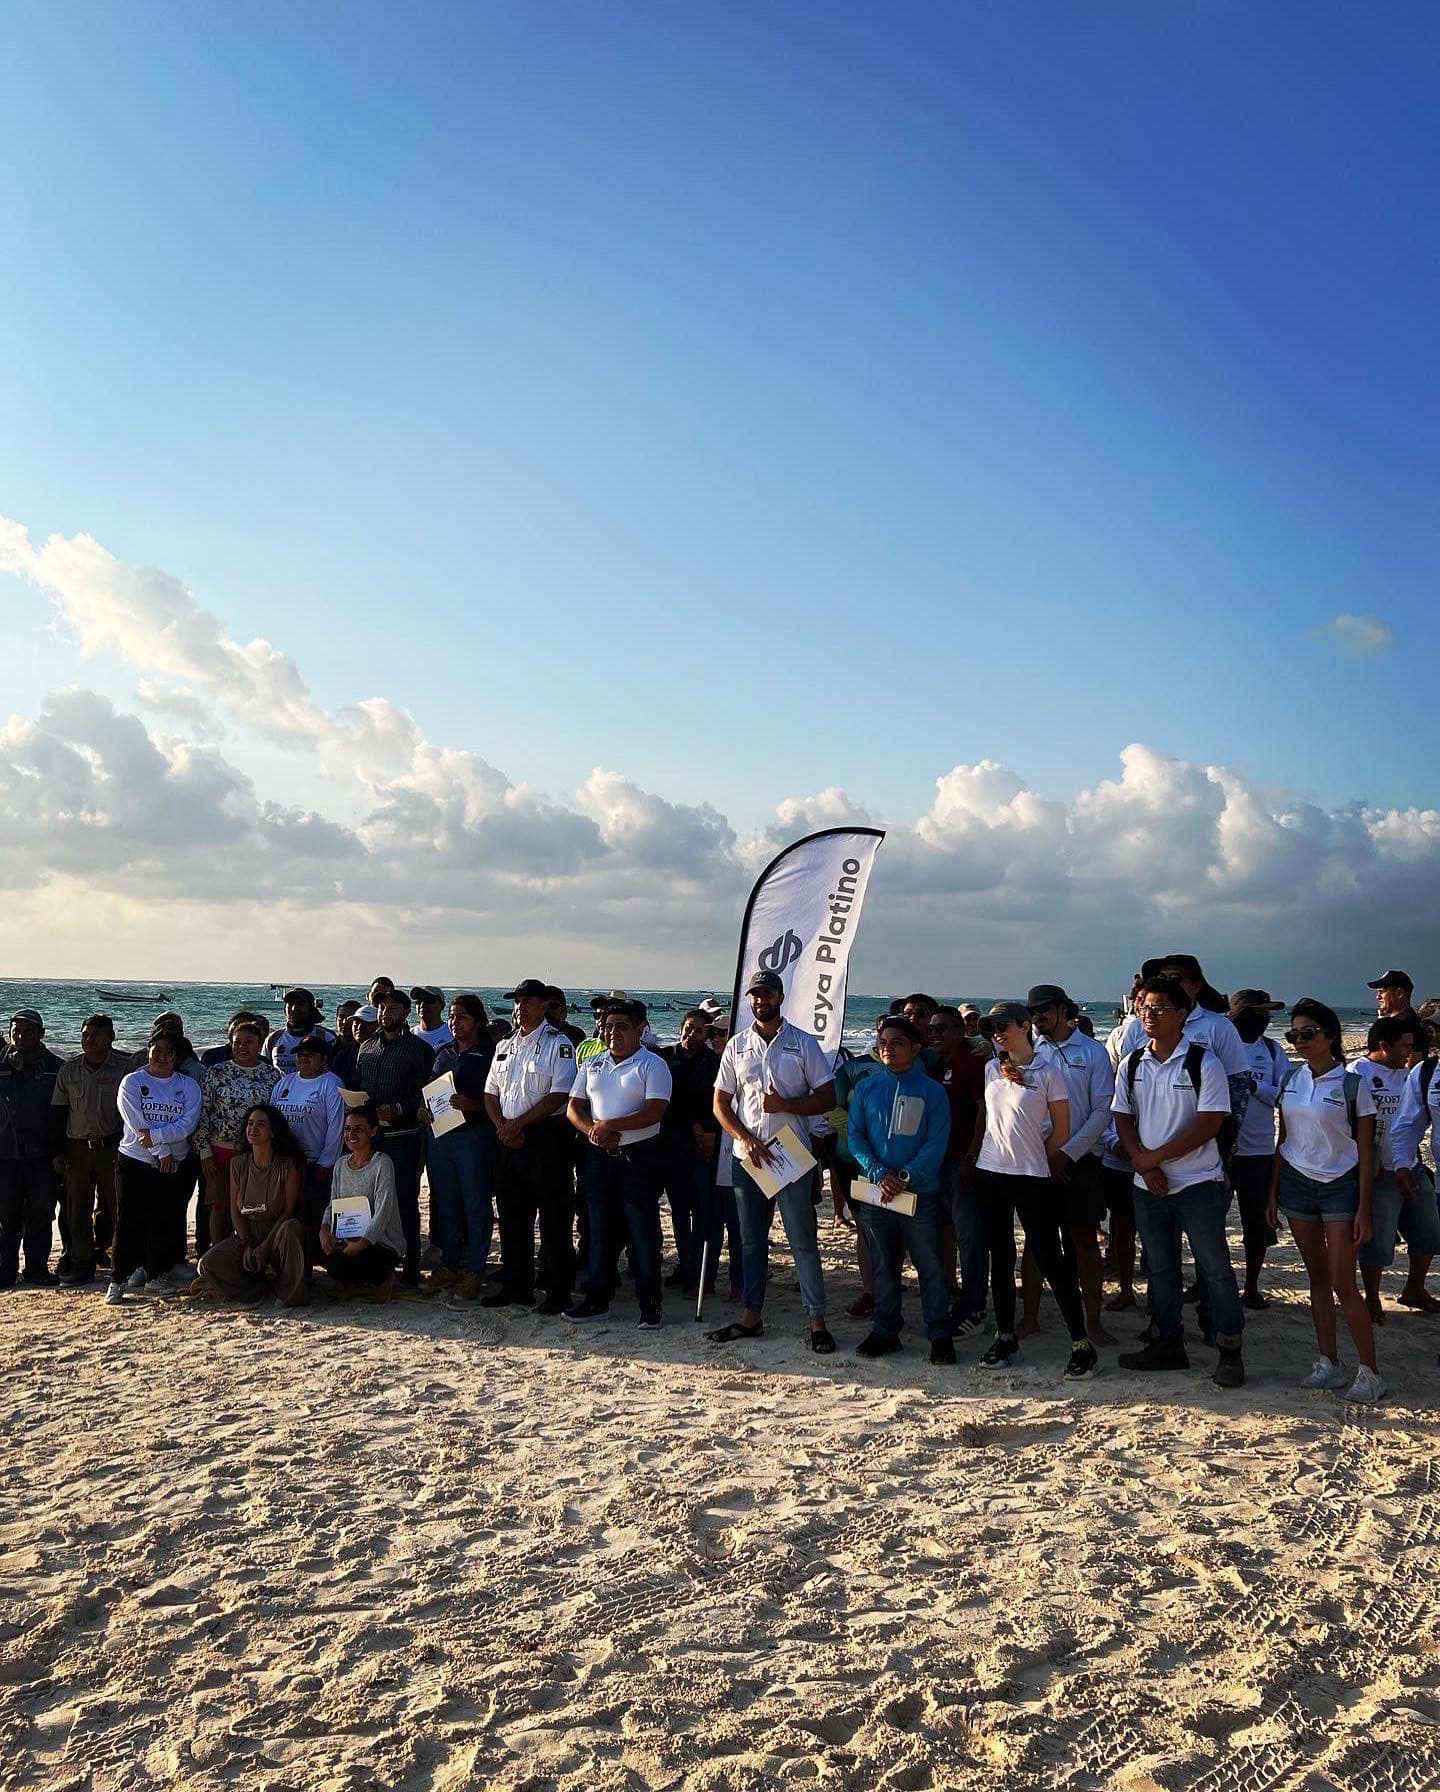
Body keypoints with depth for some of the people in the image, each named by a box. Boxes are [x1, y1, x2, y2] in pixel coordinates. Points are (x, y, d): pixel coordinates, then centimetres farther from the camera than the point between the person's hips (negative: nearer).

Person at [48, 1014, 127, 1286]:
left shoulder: (124, 1067, -6)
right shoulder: (68, 1069, 3)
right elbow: (58, 1112, 8)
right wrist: (58, 1151, 4)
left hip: (113, 1148, -2)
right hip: (77, 1149, 2)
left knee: (118, 1206, 4)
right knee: (77, 1209, 5)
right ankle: (82, 1262, 16)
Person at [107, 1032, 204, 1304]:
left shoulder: (188, 1085, 5)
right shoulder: (132, 1082, 1)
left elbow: (187, 1124, -7)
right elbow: (137, 1123, -10)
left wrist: (155, 1135, -19)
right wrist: (162, 1152, -13)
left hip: (174, 1165, 2)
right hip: (134, 1162, -2)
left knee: (165, 1221, 3)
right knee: (129, 1222, -5)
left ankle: (158, 1274, 17)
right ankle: (119, 1280, 3)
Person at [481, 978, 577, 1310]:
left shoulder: (558, 1044, -6)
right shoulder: (505, 1047, 16)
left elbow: (559, 1096, -14)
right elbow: (491, 1093, 16)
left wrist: (518, 1123, -15)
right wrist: (503, 1128, -2)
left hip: (547, 1137, -7)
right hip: (509, 1141, 7)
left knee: (554, 1218, -2)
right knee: (511, 1216, 12)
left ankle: (559, 1290, 5)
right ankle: (515, 1286, 22)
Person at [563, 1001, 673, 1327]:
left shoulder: (653, 1065, -5)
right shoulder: (592, 1064, 13)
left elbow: (655, 1111, -16)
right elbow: (573, 1107, 10)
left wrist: (609, 1125, -19)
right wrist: (594, 1131, -10)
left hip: (639, 1156, -5)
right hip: (598, 1157, 6)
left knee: (643, 1232, -2)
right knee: (599, 1230, 11)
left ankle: (650, 1303, 6)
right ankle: (598, 1298, 21)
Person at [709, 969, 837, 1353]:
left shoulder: (803, 1043, 0)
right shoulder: (737, 1046, 8)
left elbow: (827, 1098, -2)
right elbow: (720, 1104, 7)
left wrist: (785, 1104, -17)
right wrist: (746, 1139, -8)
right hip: (746, 1157, 3)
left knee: (803, 1241, -1)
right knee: (751, 1241, 12)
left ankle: (817, 1321, 4)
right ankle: (751, 1315, 21)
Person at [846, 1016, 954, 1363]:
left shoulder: (932, 1091, -2)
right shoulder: (866, 1088, 6)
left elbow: (937, 1143, -7)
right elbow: (855, 1136, 3)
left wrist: (906, 1178, -17)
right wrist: (879, 1174, -12)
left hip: (920, 1193, -3)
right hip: (876, 1191, 3)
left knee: (930, 1263, 0)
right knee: (883, 1264, 11)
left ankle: (940, 1334, 11)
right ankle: (885, 1331, 21)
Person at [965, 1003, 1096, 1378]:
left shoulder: (1048, 1071, -8)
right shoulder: (991, 1069, 7)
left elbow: (1061, 1130, -3)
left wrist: (1032, 1160, 2)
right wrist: (972, 1153, 14)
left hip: (1032, 1178, -5)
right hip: (990, 1175, 5)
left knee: (1049, 1258, -6)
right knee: (1001, 1258, 11)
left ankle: (1081, 1344, 2)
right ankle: (1005, 1337, 21)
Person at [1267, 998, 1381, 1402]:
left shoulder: (1353, 1084, -8)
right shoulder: (1289, 1081, 5)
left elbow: (1365, 1151, -6)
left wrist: (1363, 1208, -10)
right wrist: (1273, 1192, 9)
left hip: (1340, 1186, -4)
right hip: (1296, 1182, 4)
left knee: (1343, 1284, -7)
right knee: (1317, 1278, 9)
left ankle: (1370, 1371, 3)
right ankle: (1329, 1364, 16)